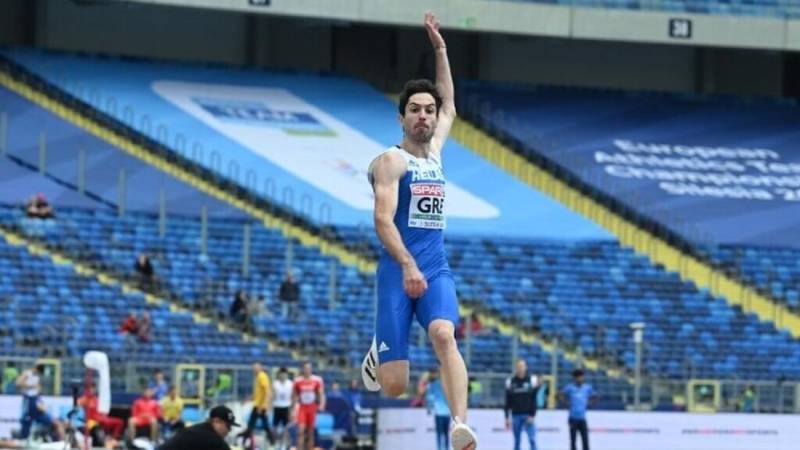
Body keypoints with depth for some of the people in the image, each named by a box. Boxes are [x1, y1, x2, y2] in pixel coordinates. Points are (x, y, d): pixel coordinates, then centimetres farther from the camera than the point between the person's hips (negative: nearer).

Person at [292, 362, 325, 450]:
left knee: (310, 432, 7)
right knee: (301, 431, -14)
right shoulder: (298, 381, 1)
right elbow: (294, 396, 10)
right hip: (302, 408, 0)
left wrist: (322, 404, -21)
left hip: (312, 408, 0)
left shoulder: (317, 380, -3)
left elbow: (321, 394, -3)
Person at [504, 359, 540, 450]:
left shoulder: (532, 380, 0)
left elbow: (534, 400, -2)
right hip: (516, 415, 2)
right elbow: (508, 401, 8)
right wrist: (507, 418, 5)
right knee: (516, 442, 5)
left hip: (528, 416, -2)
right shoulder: (510, 381, 5)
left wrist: (532, 415, -9)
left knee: (532, 440, -9)